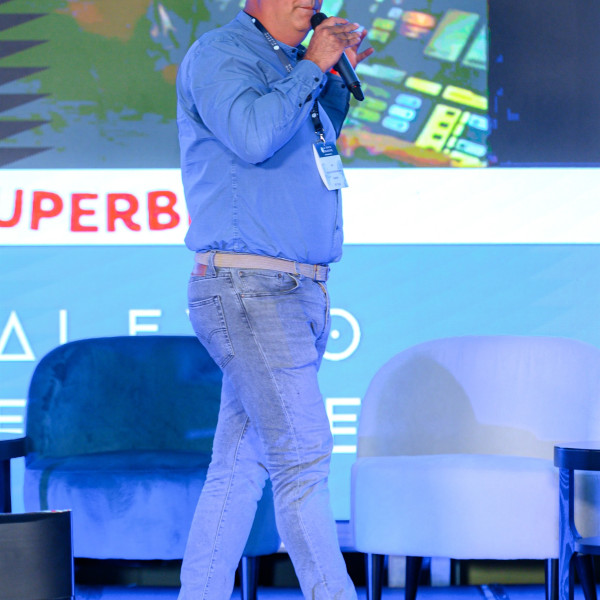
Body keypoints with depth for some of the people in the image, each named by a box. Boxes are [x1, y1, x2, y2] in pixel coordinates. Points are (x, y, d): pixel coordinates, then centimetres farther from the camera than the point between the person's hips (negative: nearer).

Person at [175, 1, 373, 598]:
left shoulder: (286, 65, 20)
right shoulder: (219, 53, -6)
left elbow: (317, 143, 34)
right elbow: (254, 135, -23)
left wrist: (338, 74, 19)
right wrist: (311, 68, -11)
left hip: (301, 295, 9)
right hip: (246, 287, -9)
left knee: (242, 462, 8)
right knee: (303, 453, -14)